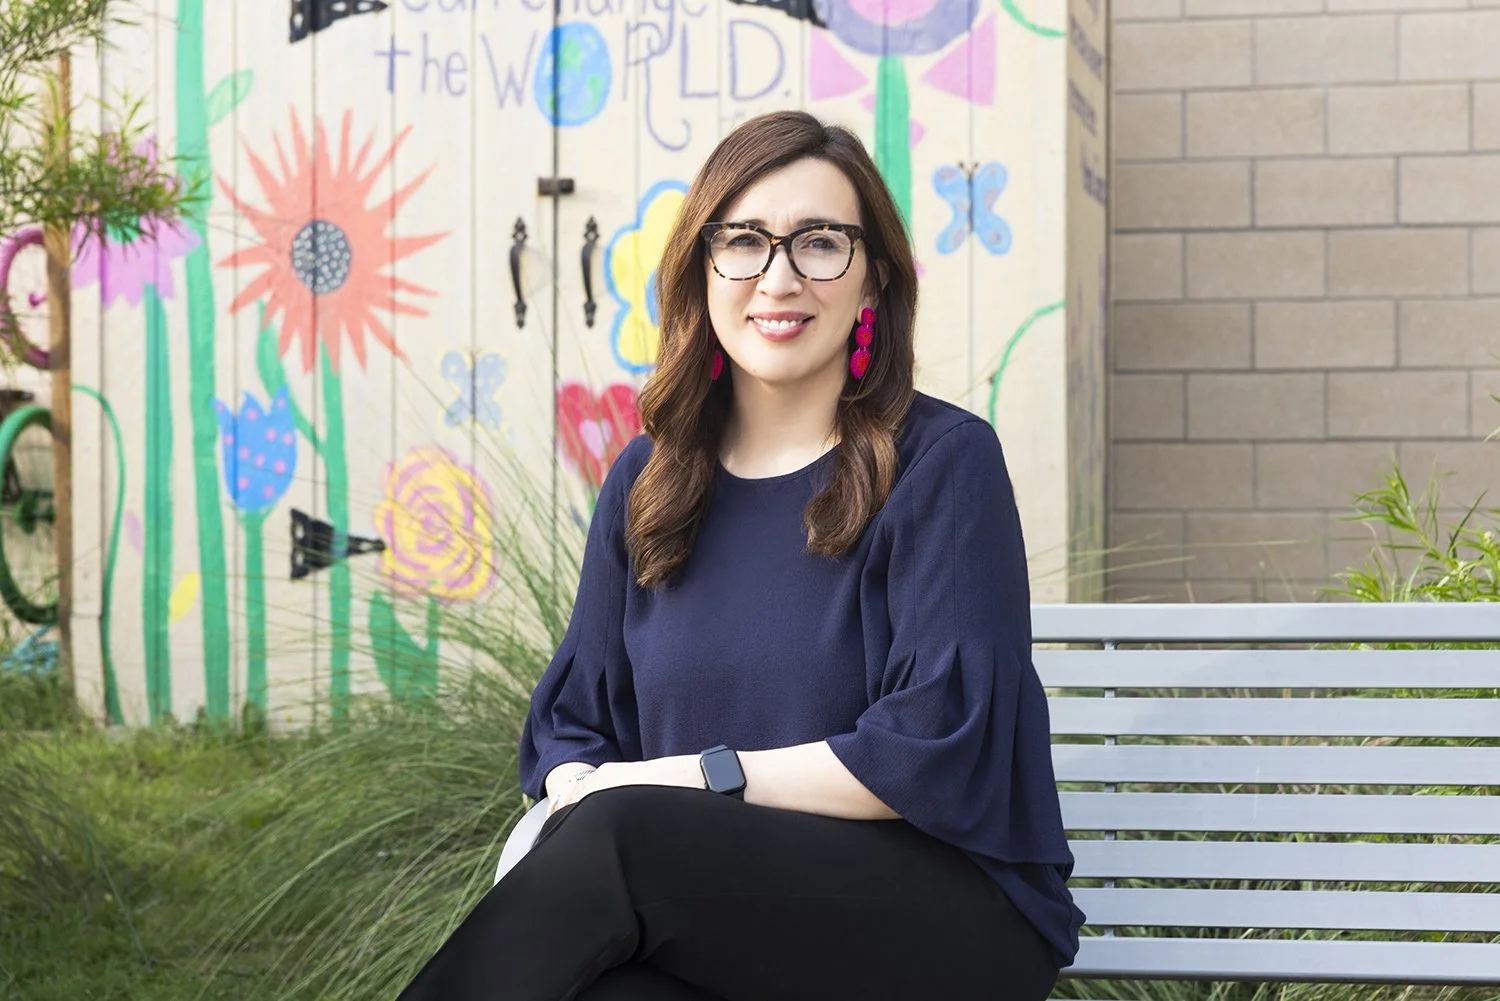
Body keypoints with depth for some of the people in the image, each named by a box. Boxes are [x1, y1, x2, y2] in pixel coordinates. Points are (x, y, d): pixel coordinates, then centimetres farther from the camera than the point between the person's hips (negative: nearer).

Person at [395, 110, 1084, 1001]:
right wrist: (580, 801, -10)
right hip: (714, 923, 2)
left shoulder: (943, 462, -3)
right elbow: (572, 727, 14)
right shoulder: (646, 481, 13)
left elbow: (936, 751, -11)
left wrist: (687, 779, -12)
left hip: (952, 918, -2)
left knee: (622, 833, -31)